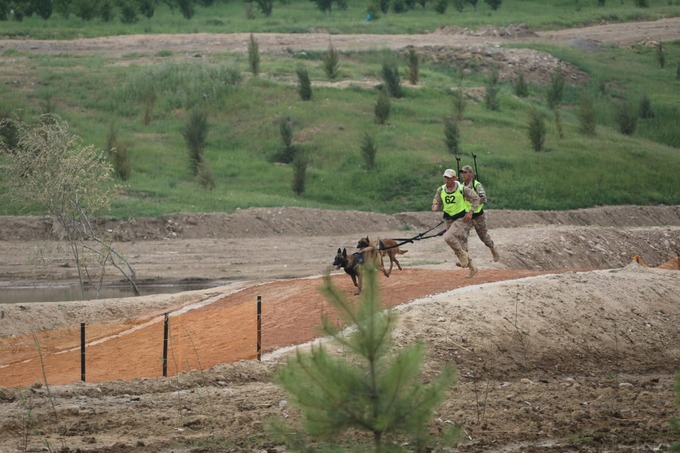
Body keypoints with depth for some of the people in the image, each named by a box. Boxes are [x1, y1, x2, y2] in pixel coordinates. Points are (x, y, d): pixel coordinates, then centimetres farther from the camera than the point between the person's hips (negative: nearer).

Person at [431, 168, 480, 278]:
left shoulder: (462, 189, -12)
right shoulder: (441, 190, 0)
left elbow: (476, 198, -2)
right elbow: (436, 203, 8)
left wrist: (470, 212, -13)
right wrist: (435, 207, -17)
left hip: (461, 218, -6)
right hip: (449, 219, 6)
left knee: (448, 237, -28)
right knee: (458, 245, 10)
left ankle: (462, 254, -6)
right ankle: (472, 268, 24)